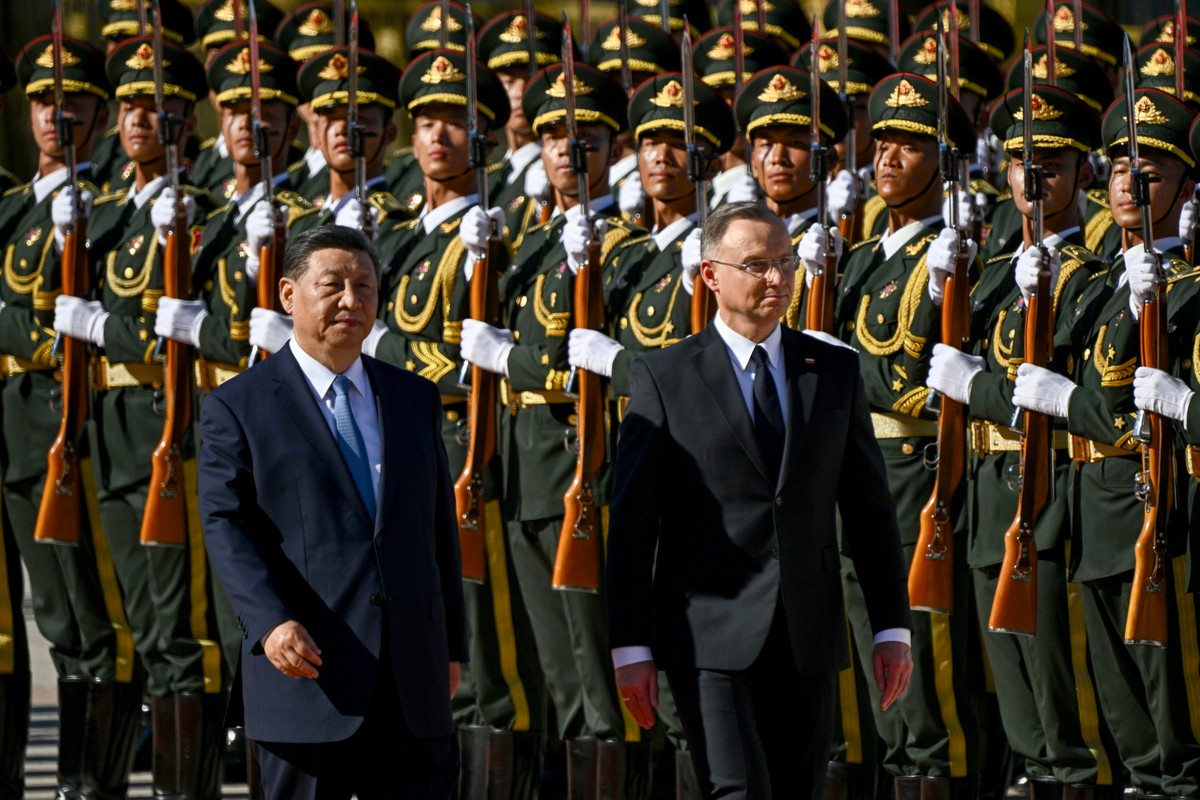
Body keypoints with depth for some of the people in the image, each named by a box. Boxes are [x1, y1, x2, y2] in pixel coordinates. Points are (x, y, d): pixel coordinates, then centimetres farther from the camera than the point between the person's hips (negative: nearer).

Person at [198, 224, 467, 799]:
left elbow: (439, 525, 18)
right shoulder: (238, 408, 1)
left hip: (414, 681, 4)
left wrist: (452, 645, 14)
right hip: (308, 668, -4)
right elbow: (227, 527, -7)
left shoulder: (415, 399, 16)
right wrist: (271, 623, -21)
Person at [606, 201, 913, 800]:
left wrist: (892, 627, 6)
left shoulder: (834, 371, 11)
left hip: (808, 641, 4)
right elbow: (632, 521, 0)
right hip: (710, 639, -4)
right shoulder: (664, 377, 1)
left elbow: (869, 505, 12)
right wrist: (630, 647, -5)